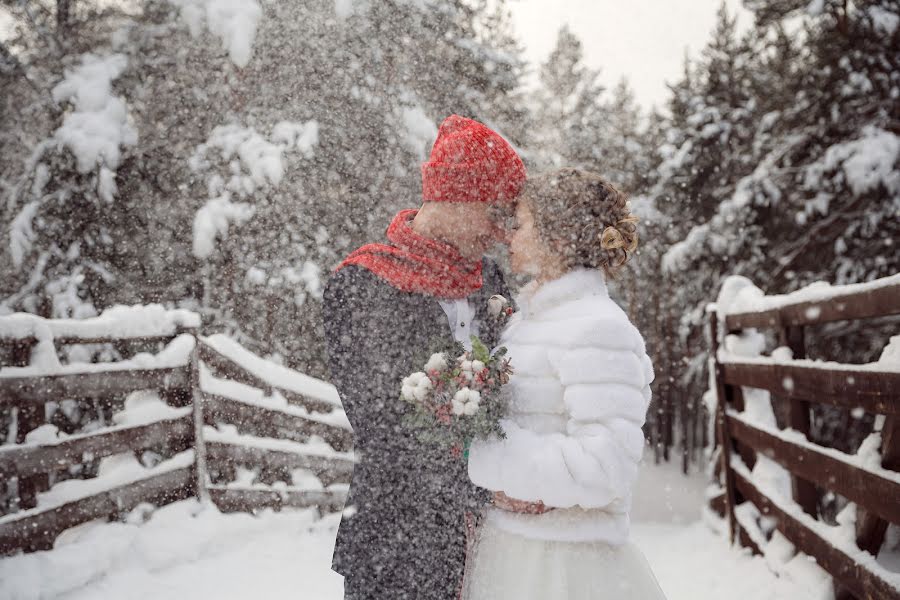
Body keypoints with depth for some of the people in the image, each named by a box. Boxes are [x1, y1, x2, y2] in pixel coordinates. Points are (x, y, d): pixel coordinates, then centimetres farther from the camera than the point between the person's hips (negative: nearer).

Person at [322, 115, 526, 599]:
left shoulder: (487, 277, 7)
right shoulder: (359, 286, -11)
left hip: (487, 526, 5)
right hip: (404, 537, -5)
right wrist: (482, 499, -17)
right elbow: (382, 429, -15)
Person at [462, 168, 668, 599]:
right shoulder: (521, 320, 8)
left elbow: (604, 468, -24)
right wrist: (499, 483, -12)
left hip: (561, 561, -7)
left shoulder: (598, 328, -17)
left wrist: (478, 456, -20)